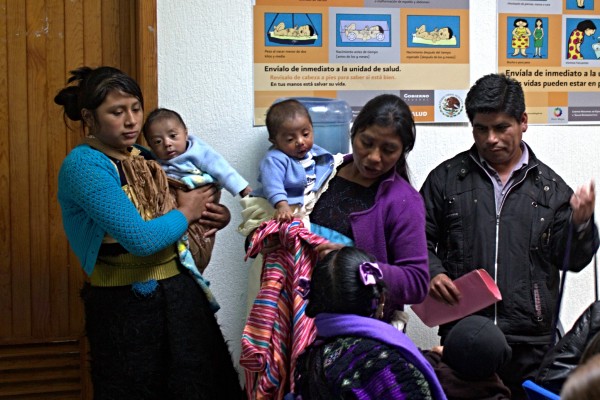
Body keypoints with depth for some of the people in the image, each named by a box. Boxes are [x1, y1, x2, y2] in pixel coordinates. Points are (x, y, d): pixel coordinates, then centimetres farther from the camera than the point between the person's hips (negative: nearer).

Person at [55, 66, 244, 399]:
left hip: (182, 293, 7)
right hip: (127, 306, -7)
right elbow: (141, 239, -23)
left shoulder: (145, 156, 9)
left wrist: (217, 215, 1)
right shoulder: (83, 164, -14)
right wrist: (186, 213, -6)